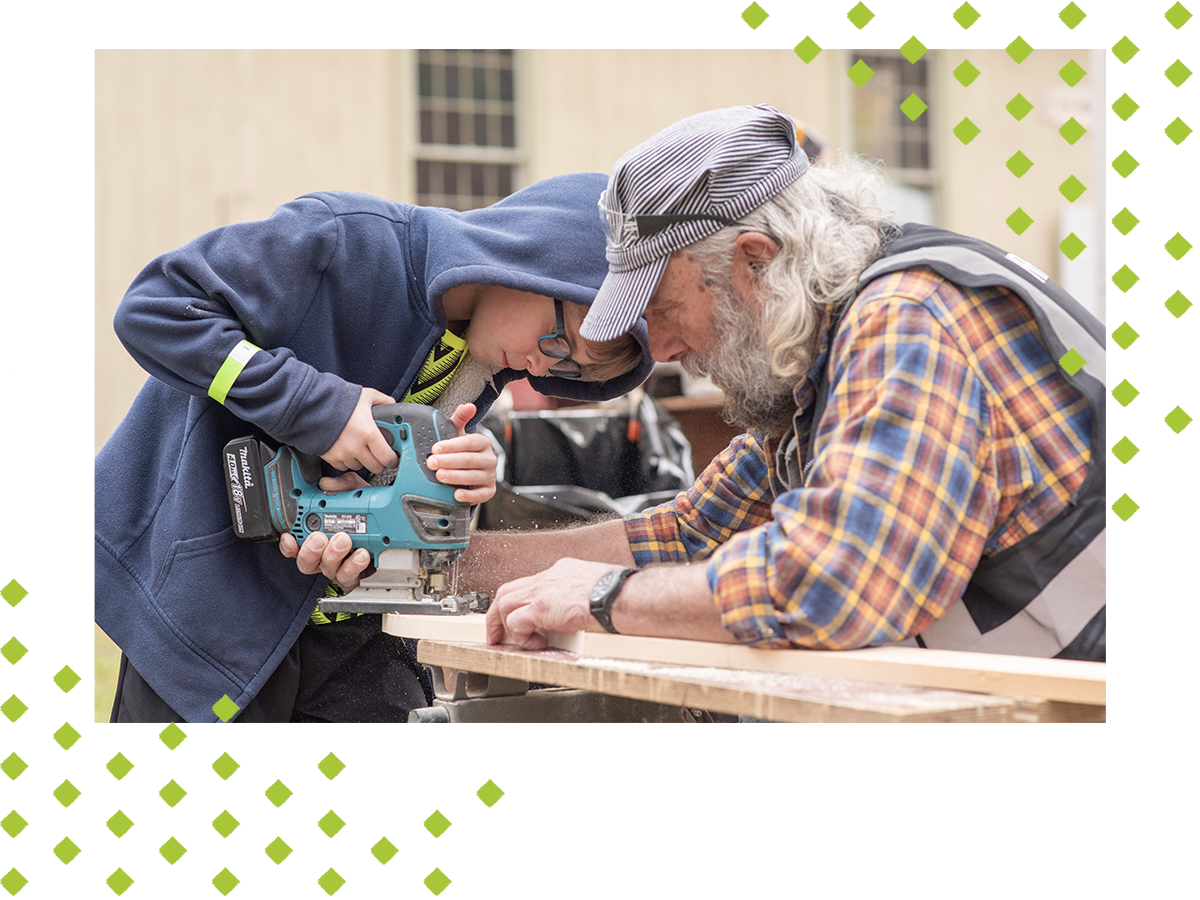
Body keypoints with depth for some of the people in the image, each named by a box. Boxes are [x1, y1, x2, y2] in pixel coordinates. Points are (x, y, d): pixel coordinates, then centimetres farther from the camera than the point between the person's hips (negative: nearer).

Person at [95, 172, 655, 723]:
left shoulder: (489, 360, 1)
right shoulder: (346, 240, -21)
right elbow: (152, 309, -23)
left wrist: (463, 476, -19)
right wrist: (312, 404, -28)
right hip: (204, 583, -6)